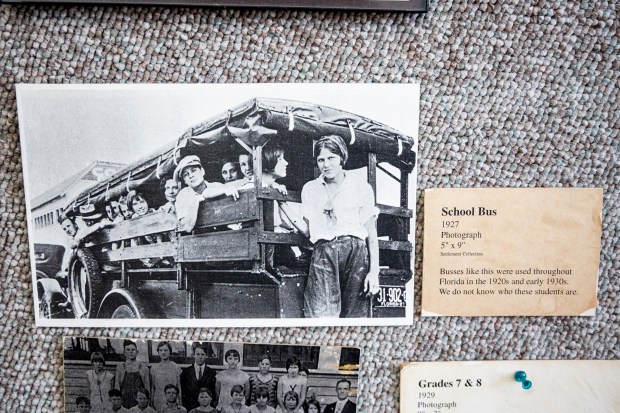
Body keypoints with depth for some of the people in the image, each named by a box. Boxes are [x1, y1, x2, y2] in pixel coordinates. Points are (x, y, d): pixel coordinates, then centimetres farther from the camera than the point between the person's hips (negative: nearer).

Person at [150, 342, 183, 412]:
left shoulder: (176, 367, -1)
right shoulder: (154, 368, 2)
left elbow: (178, 387, 2)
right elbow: (152, 388, 7)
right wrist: (151, 403, 6)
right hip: (158, 401, 1)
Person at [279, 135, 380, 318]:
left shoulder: (362, 188, 10)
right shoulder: (309, 189, 18)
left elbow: (371, 233, 7)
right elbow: (307, 230, 13)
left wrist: (374, 271, -2)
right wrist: (283, 204, 7)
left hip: (355, 251, -1)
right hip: (323, 253, 1)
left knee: (356, 313, -4)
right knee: (321, 314, -13)